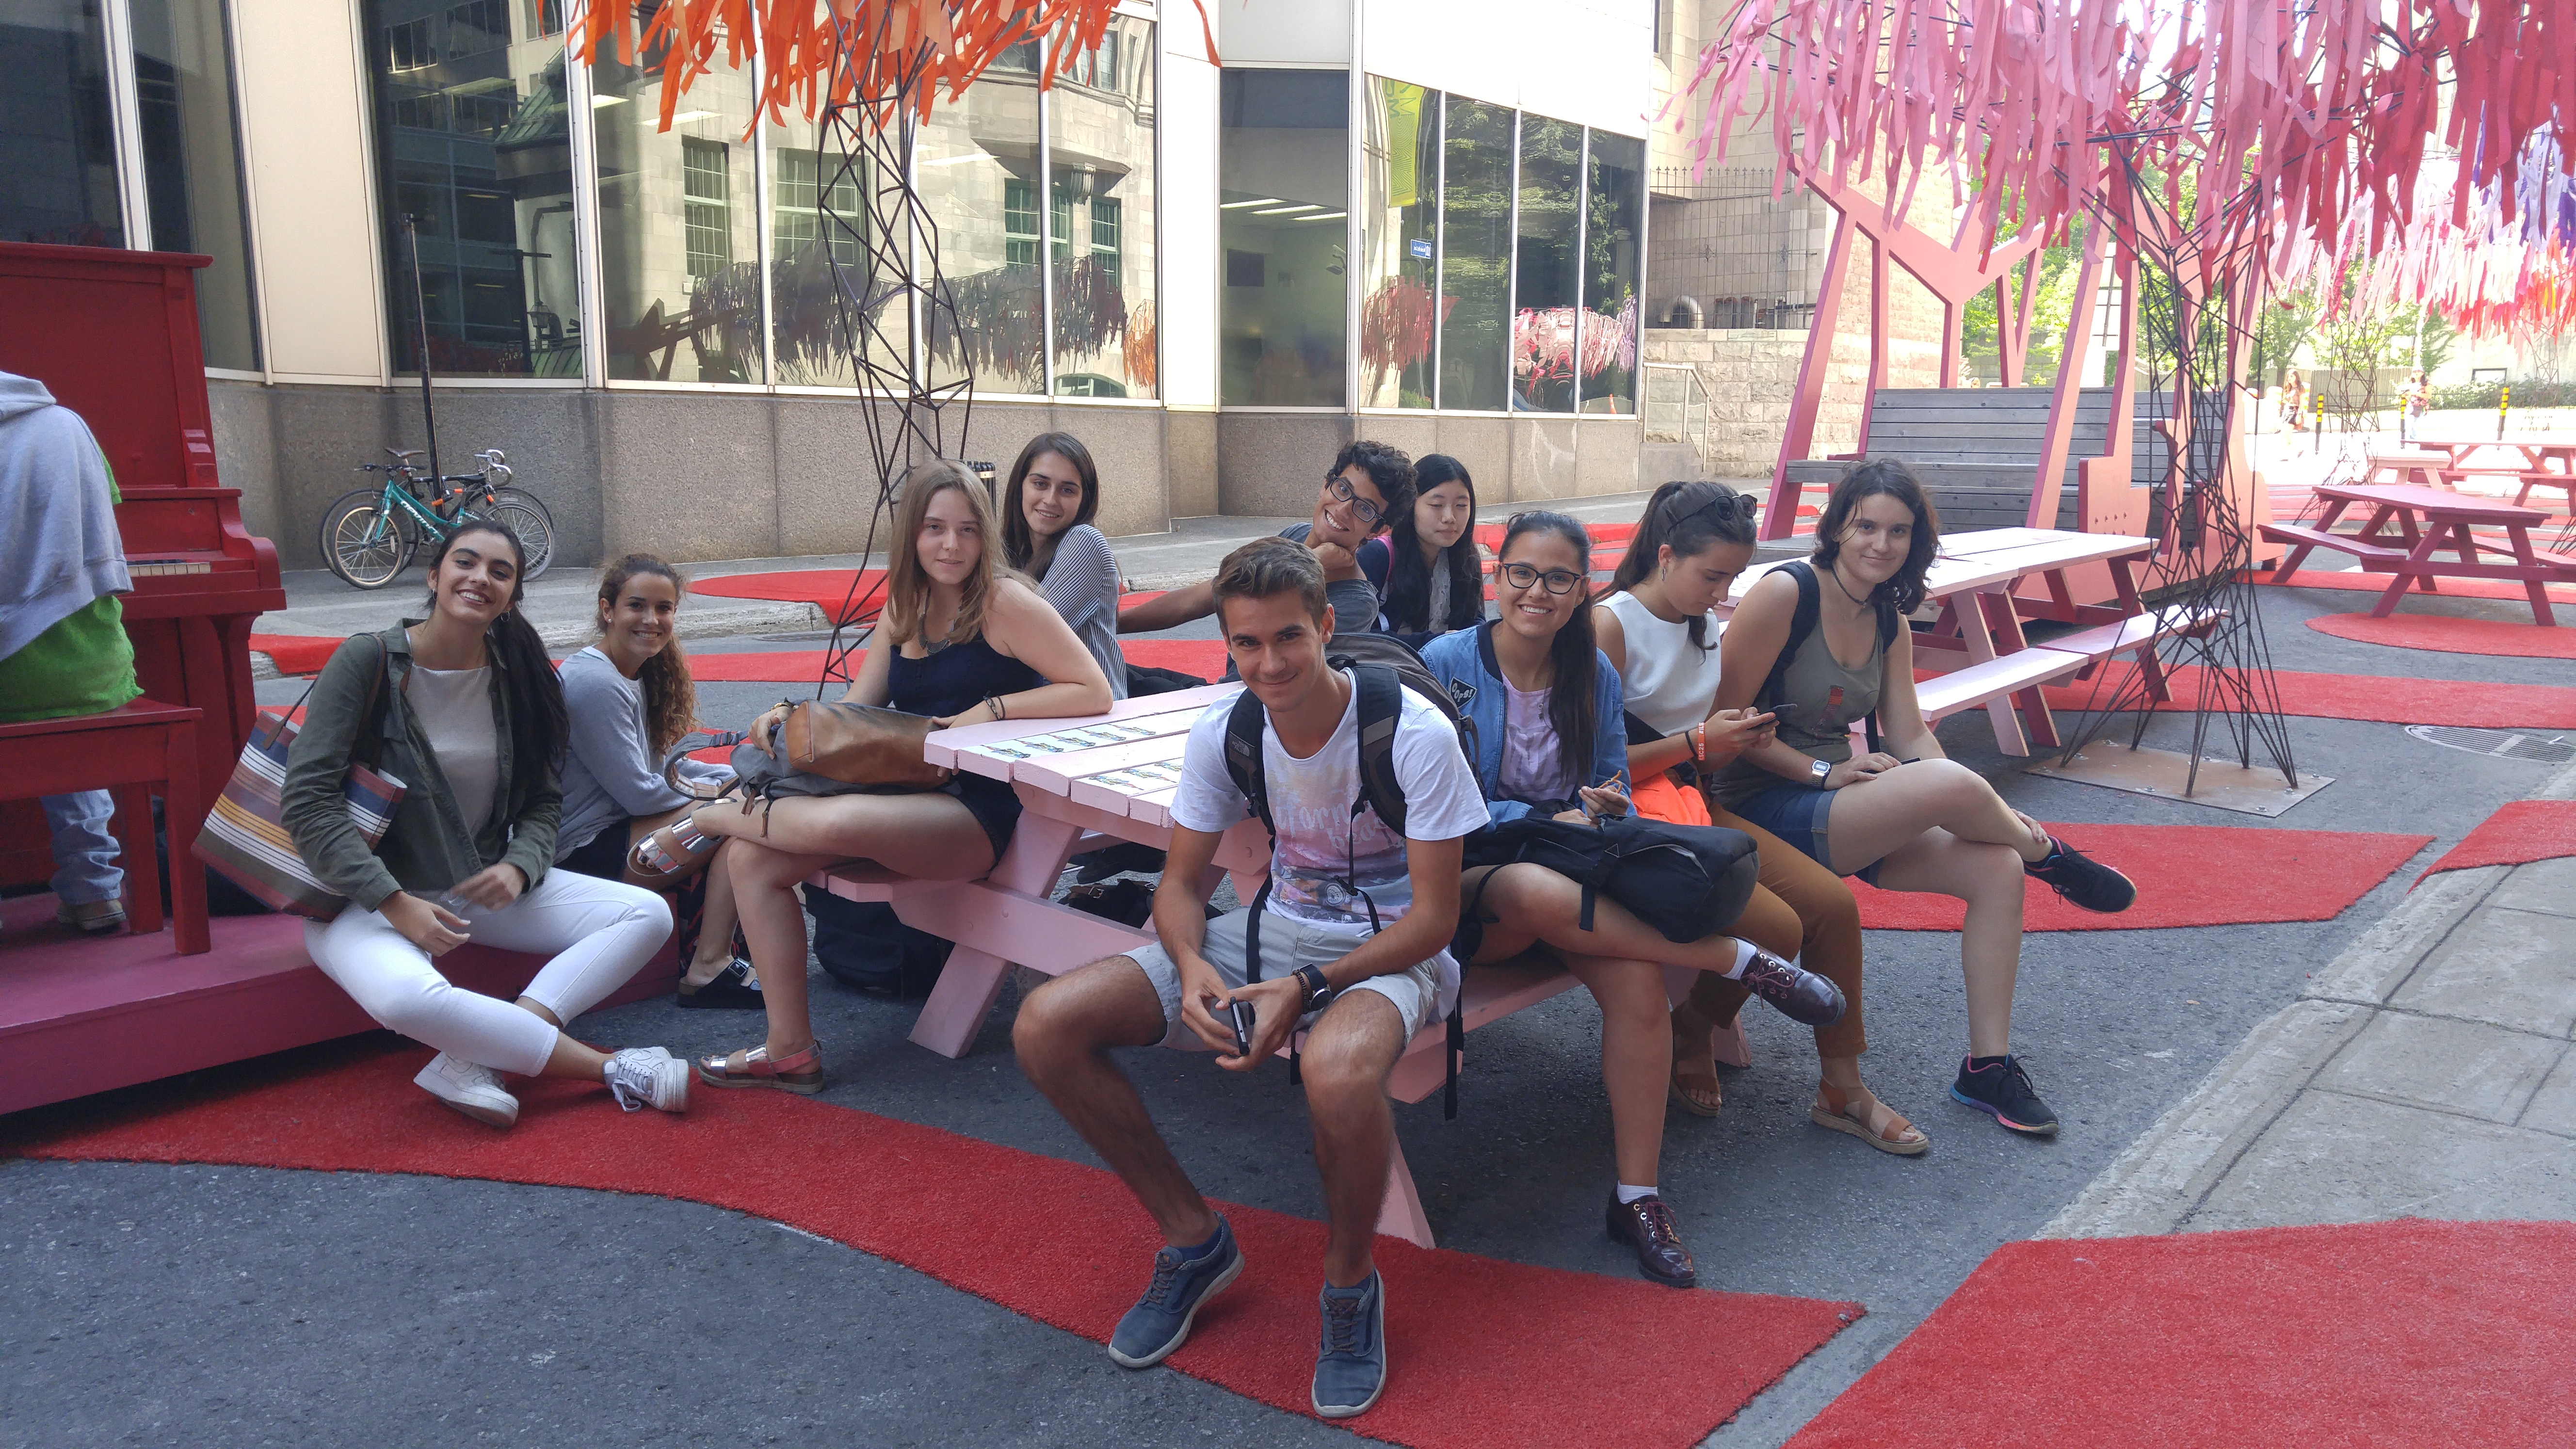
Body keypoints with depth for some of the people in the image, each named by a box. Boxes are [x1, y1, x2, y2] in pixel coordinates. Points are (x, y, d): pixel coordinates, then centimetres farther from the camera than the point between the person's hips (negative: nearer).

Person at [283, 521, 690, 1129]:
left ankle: (474, 1058, -26)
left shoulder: (516, 677, 3)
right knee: (409, 998, -39)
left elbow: (543, 802, 10)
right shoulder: (368, 662, -11)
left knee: (647, 915, -13)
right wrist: (394, 903, -23)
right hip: (368, 899, -5)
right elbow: (306, 800, -15)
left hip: (484, 888, 5)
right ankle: (616, 1071, -23)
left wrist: (518, 867, -13)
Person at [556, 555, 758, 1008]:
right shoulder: (594, 682, -19)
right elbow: (639, 793, -19)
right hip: (587, 850, -10)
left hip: (618, 827, 10)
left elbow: (657, 765, 17)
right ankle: (709, 968, -15)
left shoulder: (637, 677, 13)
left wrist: (732, 776, 3)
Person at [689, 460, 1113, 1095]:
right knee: (753, 859, -10)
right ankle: (790, 1050, -2)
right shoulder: (903, 610, 14)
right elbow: (853, 715, 12)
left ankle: (713, 817, 2)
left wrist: (994, 708, -17)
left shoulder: (1004, 602, -7)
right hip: (904, 800, 8)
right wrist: (794, 721, -8)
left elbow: (1094, 692, -11)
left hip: (977, 812, -7)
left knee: (833, 823, -33)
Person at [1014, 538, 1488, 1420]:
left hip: (1392, 947, -5)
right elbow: (1180, 885, 2)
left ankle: (1350, 1283, -10)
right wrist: (1193, 967, -21)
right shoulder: (1223, 734, -5)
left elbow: (1434, 918, -16)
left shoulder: (1416, 735, -19)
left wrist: (1305, 989, -28)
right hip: (1278, 929, 5)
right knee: (1045, 1027, -12)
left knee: (1338, 1068, -43)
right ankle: (1194, 1239, 6)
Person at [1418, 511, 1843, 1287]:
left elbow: (1612, 793, 15)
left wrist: (1606, 808, -9)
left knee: (1637, 979, -29)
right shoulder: (1446, 664, -6)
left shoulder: (1596, 676, 8)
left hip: (1573, 873, 4)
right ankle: (1741, 960, -23)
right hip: (1472, 880, -4)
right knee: (1539, 890, -41)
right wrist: (1541, 822, -19)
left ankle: (1637, 1196, -15)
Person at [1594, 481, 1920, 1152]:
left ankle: (1842, 1091, 7)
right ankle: (1694, 1032, 7)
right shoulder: (1611, 626, -13)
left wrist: (1739, 737, -3)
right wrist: (1697, 743, -17)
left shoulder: (1706, 625, 11)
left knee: (1831, 902, -8)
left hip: (1694, 804, 8)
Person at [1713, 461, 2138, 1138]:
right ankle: (2048, 854, 7)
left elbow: (1910, 737, 7)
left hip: (1841, 804, 8)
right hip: (1765, 809, -8)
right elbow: (1726, 723, -14)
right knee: (1954, 783, -29)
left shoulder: (1888, 620, 11)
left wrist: (1990, 814, -7)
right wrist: (1824, 771, -19)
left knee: (1997, 867, -11)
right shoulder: (1784, 594, -13)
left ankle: (1988, 1067, 1)